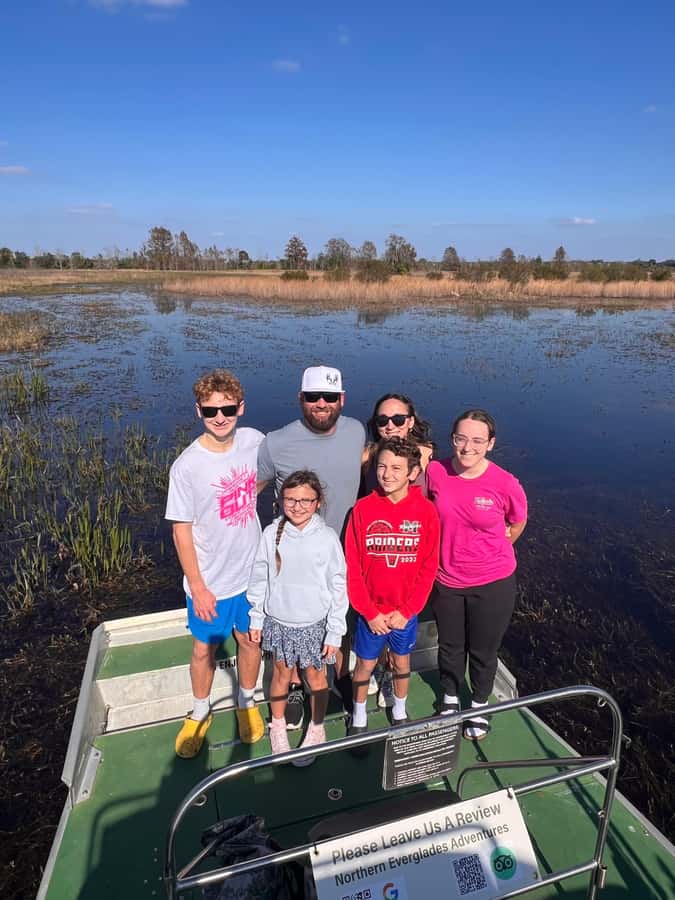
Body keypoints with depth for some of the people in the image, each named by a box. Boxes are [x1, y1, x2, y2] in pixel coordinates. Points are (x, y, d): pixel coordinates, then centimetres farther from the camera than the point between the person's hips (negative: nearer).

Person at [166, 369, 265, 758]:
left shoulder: (254, 441, -11)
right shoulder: (187, 466, -20)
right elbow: (181, 530, -13)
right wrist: (197, 587, -11)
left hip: (252, 571, 3)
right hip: (210, 581, -3)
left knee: (250, 640, 20)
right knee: (204, 649, 17)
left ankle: (247, 702, 47)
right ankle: (200, 712, 45)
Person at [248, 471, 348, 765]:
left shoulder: (327, 538, -15)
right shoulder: (272, 534, -10)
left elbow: (338, 587, -9)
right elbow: (260, 578, 0)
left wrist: (335, 632, -7)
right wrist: (256, 619, 5)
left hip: (314, 623, -1)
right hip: (278, 621, 2)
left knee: (315, 676, 16)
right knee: (281, 673, 19)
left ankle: (316, 729, 40)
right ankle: (278, 725, 44)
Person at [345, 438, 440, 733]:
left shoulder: (426, 511, -12)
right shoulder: (363, 508, -14)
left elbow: (429, 567, -7)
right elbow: (352, 567, -9)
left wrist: (407, 610, -10)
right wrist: (369, 612, -10)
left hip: (405, 612, 1)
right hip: (370, 611, -1)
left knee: (402, 662, 21)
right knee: (365, 664, 16)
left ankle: (400, 712, 46)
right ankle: (358, 717, 40)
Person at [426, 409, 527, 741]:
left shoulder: (505, 484, -21)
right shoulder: (435, 472, -15)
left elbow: (517, 524, 1)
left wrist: (489, 552, 8)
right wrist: (452, 547, 5)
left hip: (492, 584, -2)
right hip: (446, 582, 2)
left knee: (483, 650, 20)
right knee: (450, 646, 23)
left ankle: (479, 706, 48)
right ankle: (450, 699, 51)